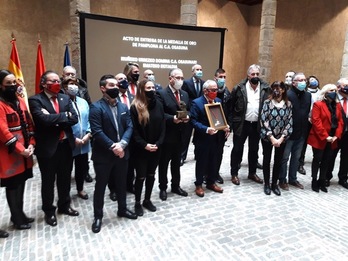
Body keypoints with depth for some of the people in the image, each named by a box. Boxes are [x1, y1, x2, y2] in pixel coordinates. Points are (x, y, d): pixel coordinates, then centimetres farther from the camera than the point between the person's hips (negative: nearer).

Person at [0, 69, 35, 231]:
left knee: (21, 184, 16)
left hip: (25, 152, 7)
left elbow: (28, 124, 11)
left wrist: (31, 144, 0)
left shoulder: (21, 101, 11)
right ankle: (17, 219, 21)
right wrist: (20, 149, -19)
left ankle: (19, 215, 32)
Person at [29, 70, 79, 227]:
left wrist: (56, 120, -16)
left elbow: (74, 119, -4)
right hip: (48, 147, -4)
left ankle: (64, 206, 37)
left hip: (66, 145, 5)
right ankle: (49, 211, 30)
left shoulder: (65, 98, 7)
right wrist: (64, 116, -14)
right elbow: (44, 119, -25)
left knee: (65, 178, 18)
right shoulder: (35, 100, -8)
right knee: (48, 181, 11)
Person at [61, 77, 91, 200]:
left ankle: (80, 189, 38)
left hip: (84, 142, 6)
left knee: (82, 167, 17)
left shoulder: (83, 102, 11)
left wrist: (88, 134, -6)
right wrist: (73, 139, -17)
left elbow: (88, 120, 9)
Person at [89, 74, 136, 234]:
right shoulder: (96, 107, -10)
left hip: (121, 152, 6)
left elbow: (129, 127, 1)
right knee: (100, 186, 8)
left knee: (121, 184, 18)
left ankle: (122, 209, 38)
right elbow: (97, 132, -18)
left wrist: (122, 144, -14)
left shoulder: (123, 107, 9)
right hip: (103, 155, -5)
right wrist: (112, 147, -20)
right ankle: (98, 216, 24)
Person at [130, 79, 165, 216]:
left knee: (151, 175, 14)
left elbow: (163, 126, 3)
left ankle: (147, 200, 31)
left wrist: (158, 143, -8)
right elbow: (133, 130, -11)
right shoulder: (135, 107, -10)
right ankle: (137, 203, 22)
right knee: (141, 176, 4)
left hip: (156, 148, 4)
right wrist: (144, 145, -17)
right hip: (141, 149, -4)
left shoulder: (158, 105, 3)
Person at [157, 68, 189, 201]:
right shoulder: (161, 93, -10)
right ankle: (163, 188, 24)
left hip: (180, 134, 6)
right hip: (167, 134, -6)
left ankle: (176, 186, 33)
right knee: (164, 162, 9)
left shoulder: (185, 94, 11)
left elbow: (188, 111, 13)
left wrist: (188, 117, -8)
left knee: (177, 162, 18)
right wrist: (172, 118, -27)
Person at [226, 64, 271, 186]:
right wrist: (230, 122, -5)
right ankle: (234, 174, 20)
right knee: (237, 149, 6)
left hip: (257, 124, 3)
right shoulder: (239, 88, -7)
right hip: (241, 124, -2)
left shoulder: (266, 88, -1)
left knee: (254, 150, 15)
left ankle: (252, 173, 31)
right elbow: (230, 105, -3)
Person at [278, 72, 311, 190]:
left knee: (296, 157, 17)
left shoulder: (308, 95, 6)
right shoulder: (287, 95, -15)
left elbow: (308, 112, 13)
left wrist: (305, 129, 7)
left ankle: (293, 179, 31)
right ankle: (282, 180, 19)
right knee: (285, 157, 6)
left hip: (301, 133, 6)